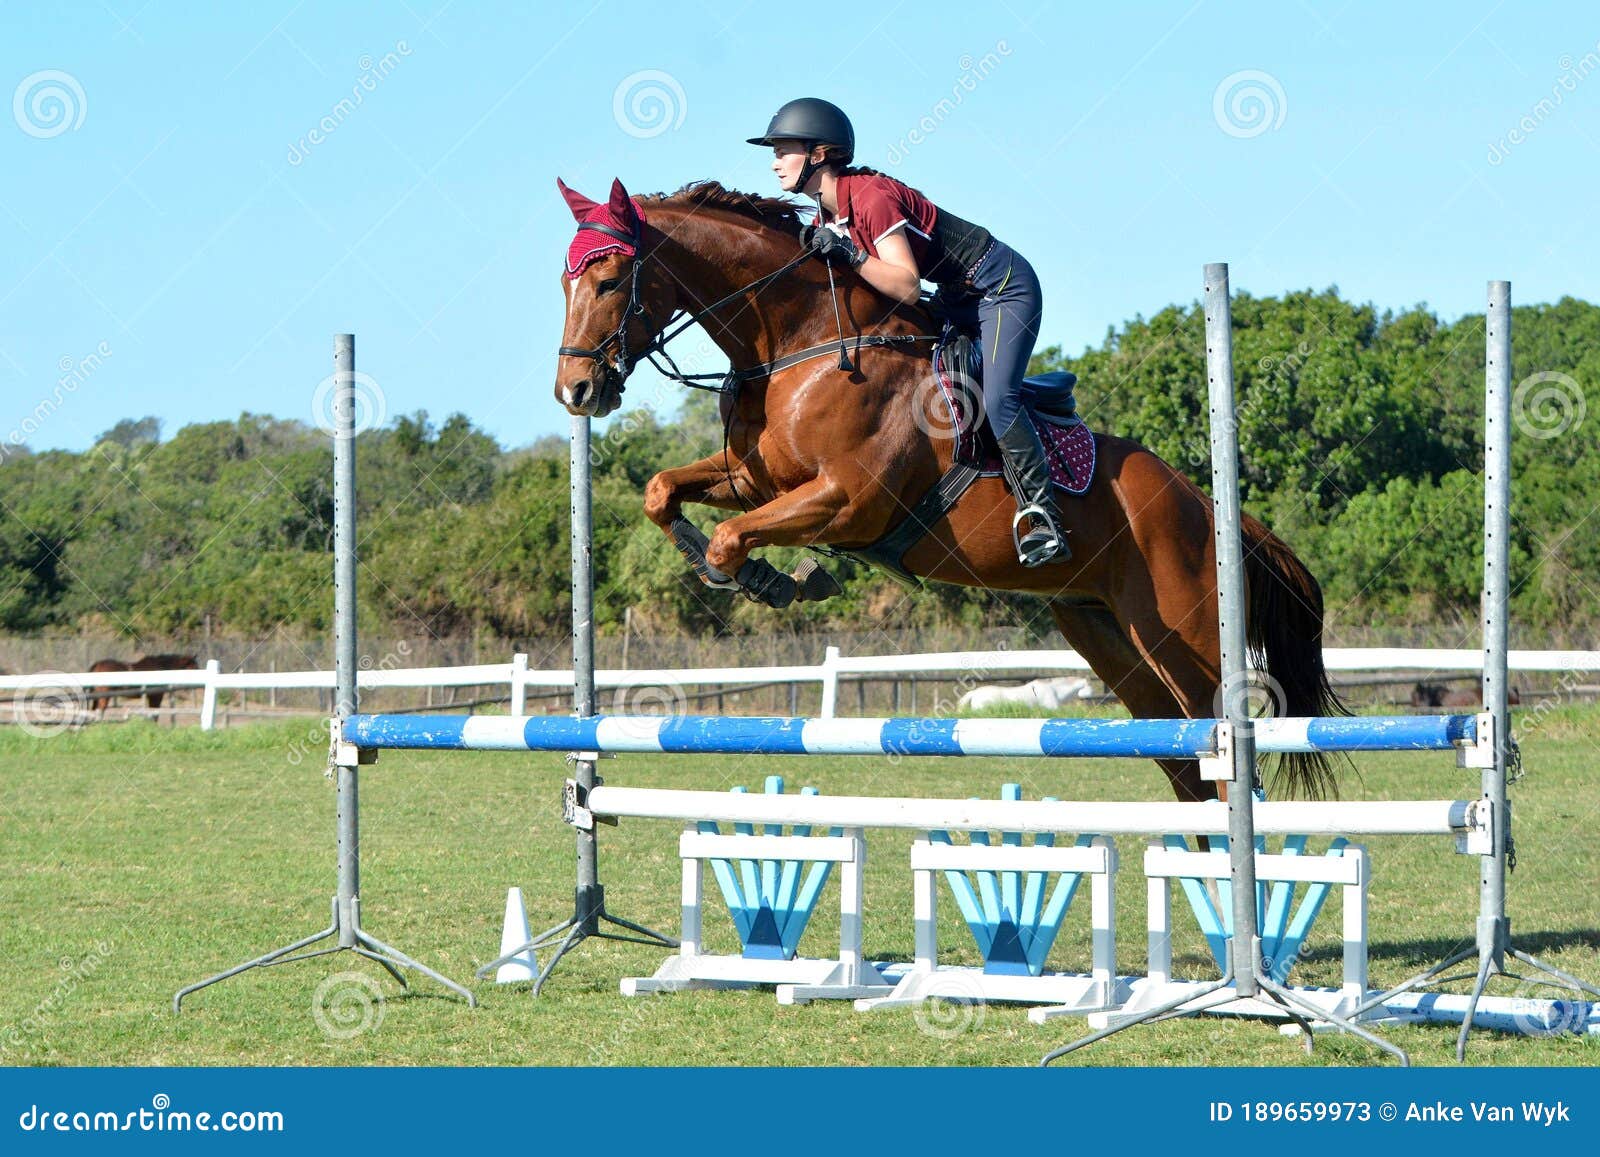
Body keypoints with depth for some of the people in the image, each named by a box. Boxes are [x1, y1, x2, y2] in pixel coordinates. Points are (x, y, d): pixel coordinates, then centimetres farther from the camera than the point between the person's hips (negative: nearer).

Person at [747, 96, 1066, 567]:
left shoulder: (872, 196, -25)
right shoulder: (828, 214, 4)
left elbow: (907, 287, -29)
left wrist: (850, 255, -36)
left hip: (1005, 285, -10)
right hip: (960, 298, 10)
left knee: (996, 399, -25)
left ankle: (1041, 515, -20)